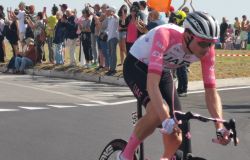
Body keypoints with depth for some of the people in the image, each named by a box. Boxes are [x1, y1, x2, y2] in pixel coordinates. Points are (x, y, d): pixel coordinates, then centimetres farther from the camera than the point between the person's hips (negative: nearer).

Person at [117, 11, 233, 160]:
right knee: (159, 111, -33)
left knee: (176, 139, -4)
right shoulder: (165, 35, -40)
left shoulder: (207, 49, -24)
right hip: (137, 65, -5)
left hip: (163, 71, 5)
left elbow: (211, 91, -19)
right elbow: (152, 83, -47)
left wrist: (220, 127, -32)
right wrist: (166, 120, -56)